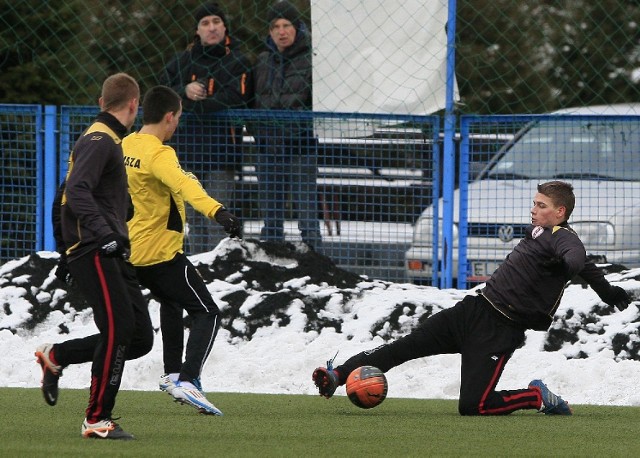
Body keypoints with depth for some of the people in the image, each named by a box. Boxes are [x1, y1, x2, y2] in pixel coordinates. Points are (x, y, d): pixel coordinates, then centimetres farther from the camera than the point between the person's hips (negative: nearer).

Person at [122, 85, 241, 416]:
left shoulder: (125, 146, 6)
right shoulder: (158, 154, -21)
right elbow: (183, 185, -41)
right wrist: (217, 211, -56)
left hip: (132, 249, 9)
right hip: (161, 252, -9)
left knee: (171, 304, 32)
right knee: (207, 314, -5)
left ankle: (173, 374, 33)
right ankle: (188, 380, -21)